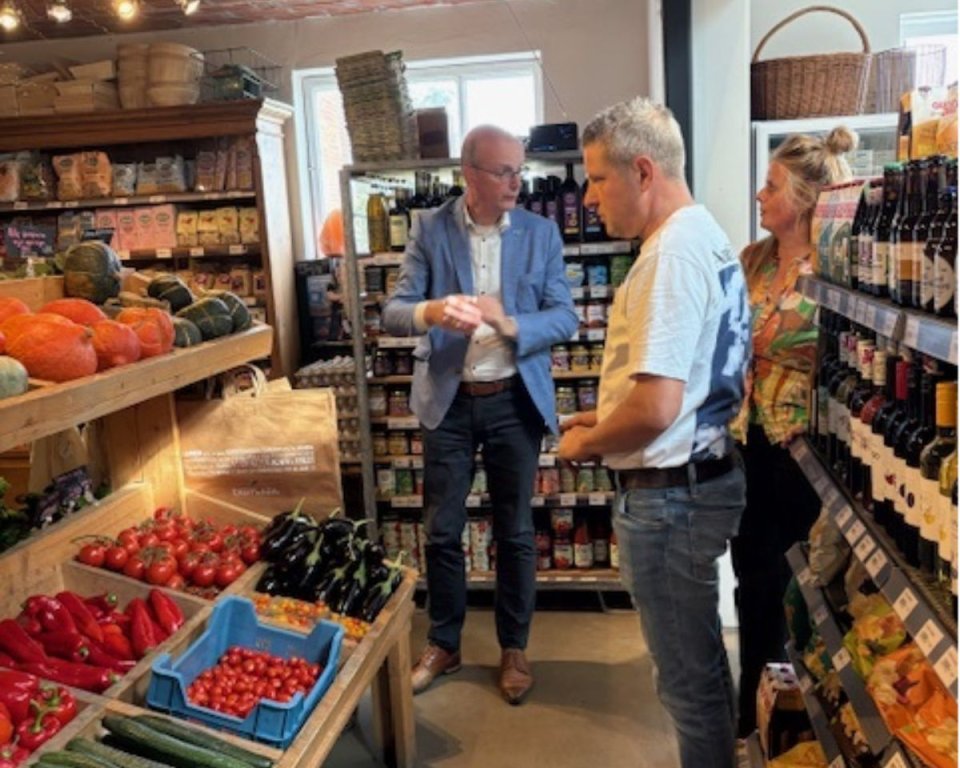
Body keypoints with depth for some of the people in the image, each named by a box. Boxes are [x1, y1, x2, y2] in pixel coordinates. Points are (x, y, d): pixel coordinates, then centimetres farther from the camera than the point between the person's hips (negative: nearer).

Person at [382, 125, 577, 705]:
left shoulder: (541, 233, 0)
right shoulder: (431, 230, -2)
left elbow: (565, 317, -5)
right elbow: (394, 311, -7)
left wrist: (508, 323, -24)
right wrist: (431, 312, -30)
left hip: (515, 399, 0)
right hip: (449, 400, 0)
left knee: (515, 530, 10)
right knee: (442, 530, 9)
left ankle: (515, 648, 29)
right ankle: (444, 644, 30)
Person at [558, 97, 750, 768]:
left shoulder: (671, 253, -20)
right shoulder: (710, 238, 11)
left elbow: (655, 407, -28)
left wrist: (585, 442, -9)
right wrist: (608, 422, 14)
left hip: (670, 493, -10)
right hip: (706, 475, 10)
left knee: (688, 677, 7)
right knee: (703, 660, 25)